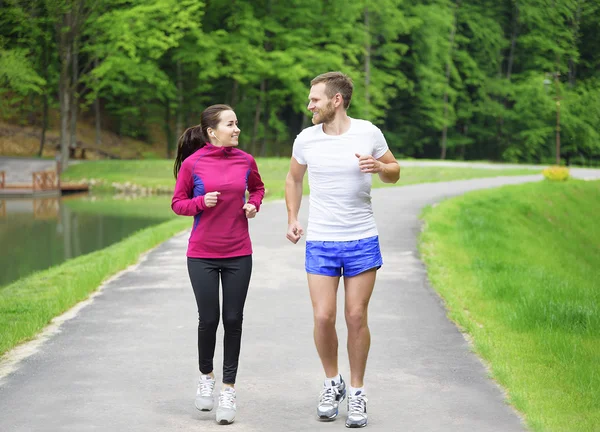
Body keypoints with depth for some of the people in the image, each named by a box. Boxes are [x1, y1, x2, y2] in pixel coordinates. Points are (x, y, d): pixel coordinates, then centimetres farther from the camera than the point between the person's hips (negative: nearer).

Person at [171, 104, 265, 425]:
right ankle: (206, 377, 30)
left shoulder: (245, 160, 0)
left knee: (233, 320, 2)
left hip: (238, 254, 2)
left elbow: (257, 187, 20)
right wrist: (201, 202, -17)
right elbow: (177, 203, 1)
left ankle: (229, 390, 12)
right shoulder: (192, 163, -7)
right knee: (208, 320, 3)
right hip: (202, 255, -2)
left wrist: (253, 203, -1)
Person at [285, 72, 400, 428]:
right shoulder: (306, 139, -1)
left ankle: (357, 393, 16)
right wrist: (292, 219, 8)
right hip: (320, 242, 1)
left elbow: (395, 173, 8)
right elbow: (294, 177, 18)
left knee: (357, 317, 1)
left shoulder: (369, 133, -5)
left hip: (362, 241, -1)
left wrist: (379, 167, -14)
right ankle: (332, 383, 20)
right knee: (323, 317, -4)